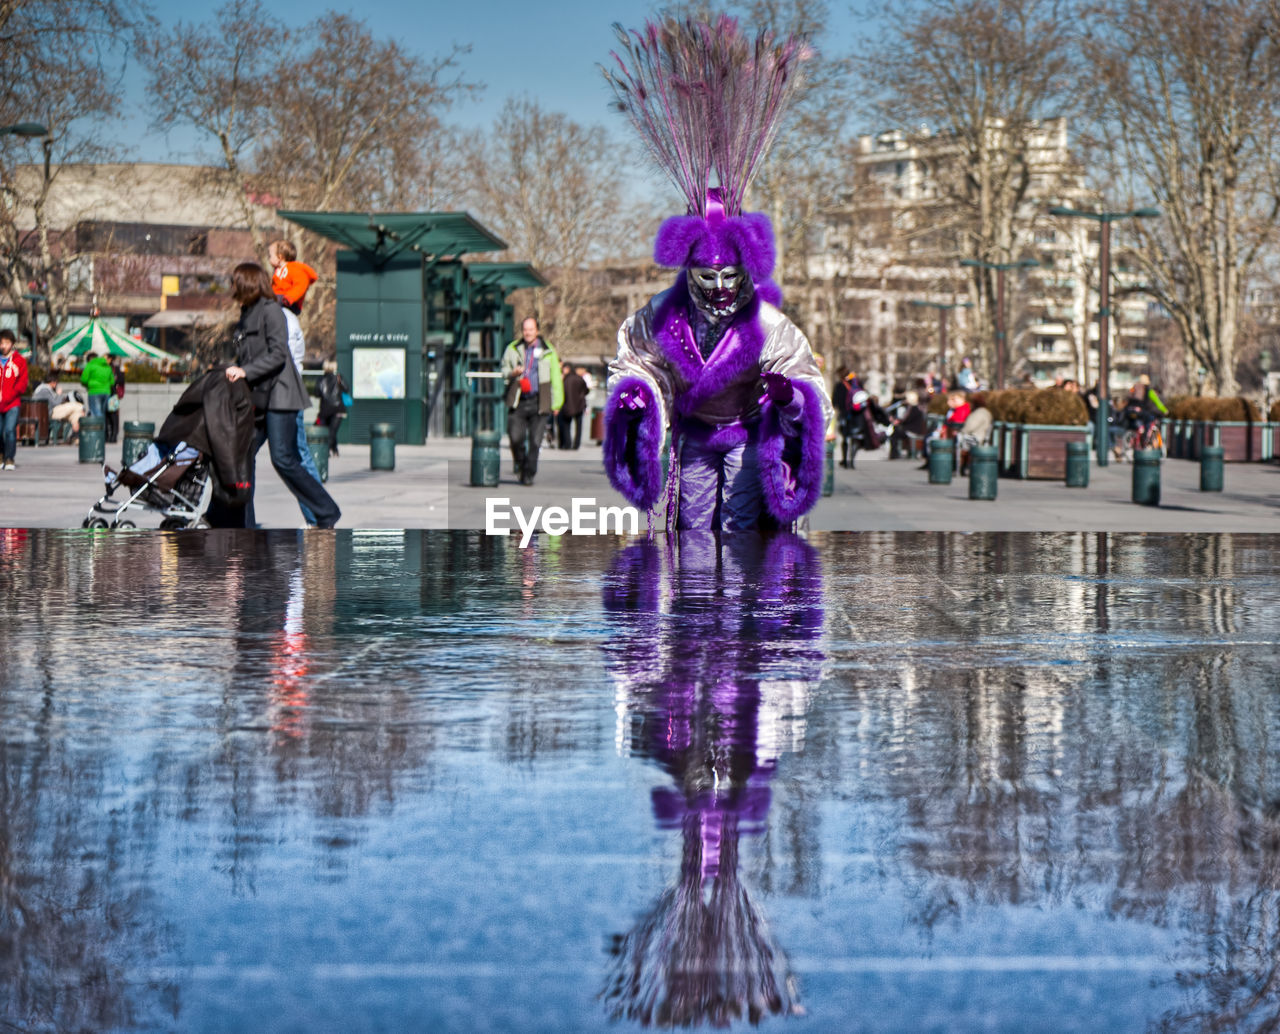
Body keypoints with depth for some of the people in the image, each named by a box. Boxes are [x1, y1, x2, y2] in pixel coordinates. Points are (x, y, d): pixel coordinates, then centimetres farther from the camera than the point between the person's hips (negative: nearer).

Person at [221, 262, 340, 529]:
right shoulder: (247, 315, 18)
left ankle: (327, 512, 0)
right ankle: (244, 524, 3)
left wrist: (245, 371, -21)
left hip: (278, 395, -9)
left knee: (283, 459, -11)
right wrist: (233, 372, 8)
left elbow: (278, 354, -16)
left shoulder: (271, 310, -7)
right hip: (257, 399, 9)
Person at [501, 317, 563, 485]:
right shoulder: (513, 349, 10)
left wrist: (556, 402, 3)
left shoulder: (548, 351, 7)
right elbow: (504, 369, 20)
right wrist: (512, 373, -5)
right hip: (518, 402, 1)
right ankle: (520, 463, 17)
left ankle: (528, 474, 7)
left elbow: (555, 377, 9)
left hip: (538, 402, -1)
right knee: (516, 437, -11)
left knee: (535, 441, -5)